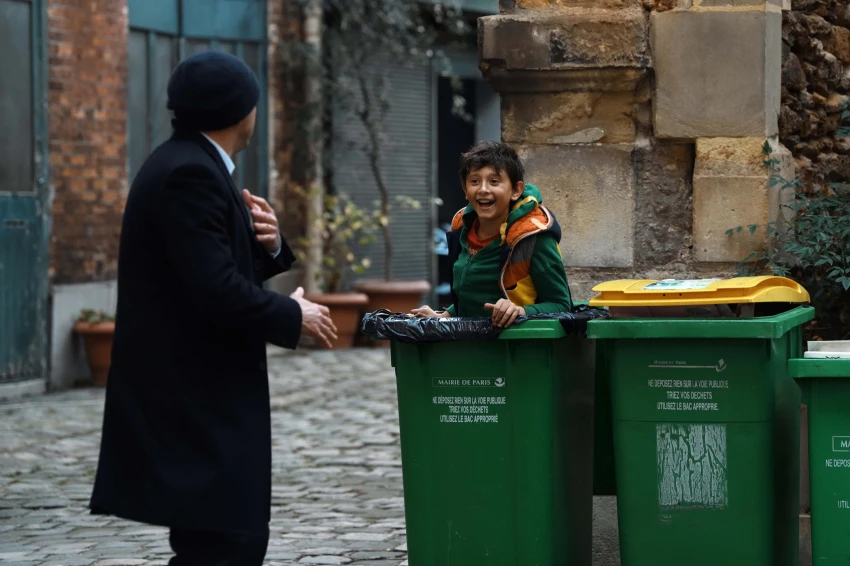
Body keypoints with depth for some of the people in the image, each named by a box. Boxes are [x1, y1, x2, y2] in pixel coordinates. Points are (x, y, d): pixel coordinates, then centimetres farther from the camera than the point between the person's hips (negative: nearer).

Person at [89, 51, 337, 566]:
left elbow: (220, 266, 20)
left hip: (199, 393, 11)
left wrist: (269, 246, 0)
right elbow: (216, 289, -25)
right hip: (194, 400, -11)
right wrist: (293, 316, -11)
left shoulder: (190, 165, 15)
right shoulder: (190, 174, -17)